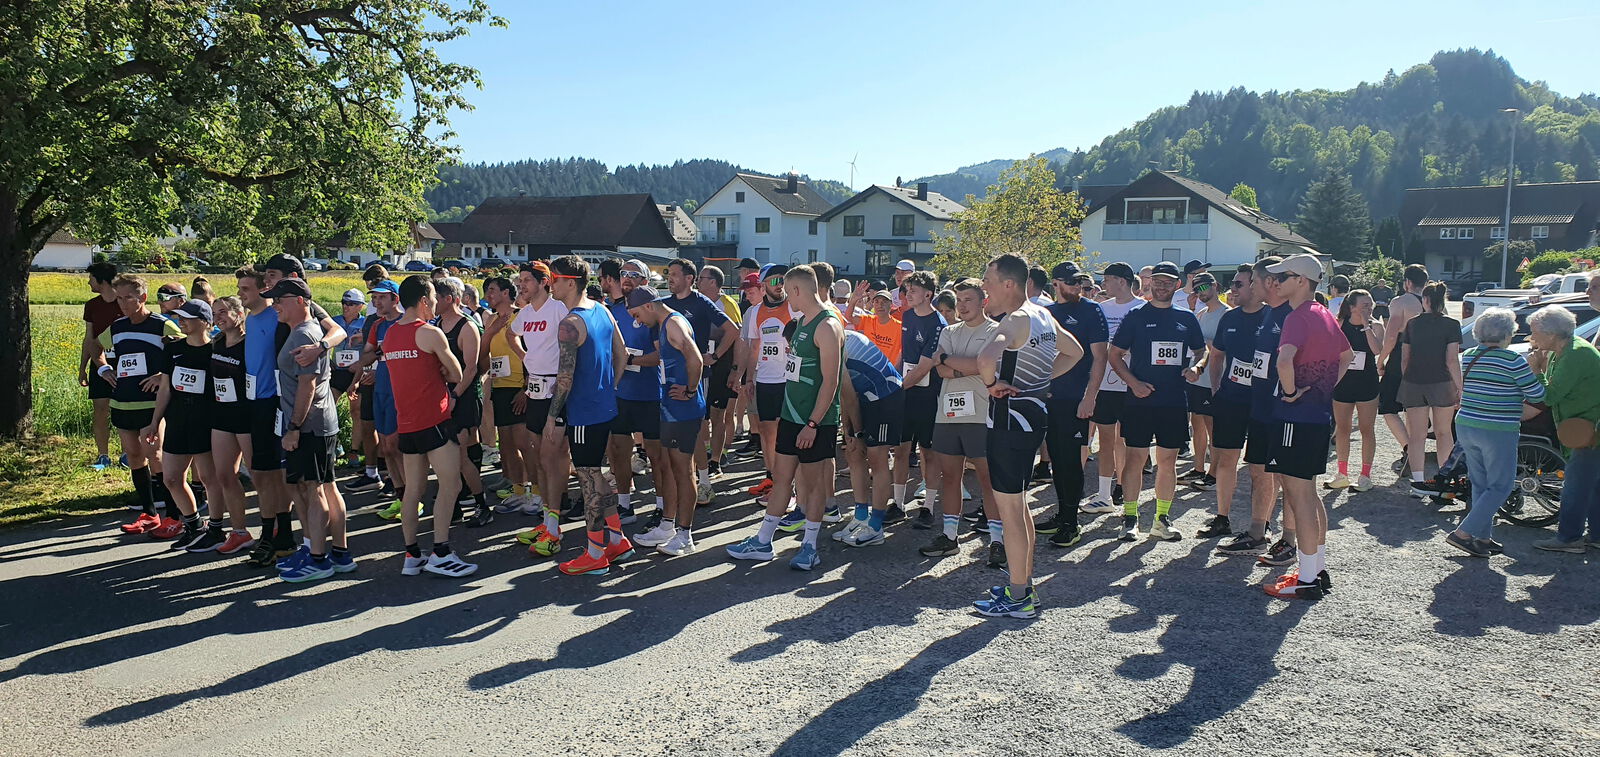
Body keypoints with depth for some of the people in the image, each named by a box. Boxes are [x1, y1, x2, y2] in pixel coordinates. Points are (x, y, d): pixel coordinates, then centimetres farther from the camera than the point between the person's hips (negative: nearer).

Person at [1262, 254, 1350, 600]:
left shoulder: (1298, 317, -17)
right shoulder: (1324, 315, 13)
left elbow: (1284, 359, -37)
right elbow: (1347, 355, 30)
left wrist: (1290, 391, -20)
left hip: (1298, 416, -10)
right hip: (1321, 413, 10)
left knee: (1299, 495, -4)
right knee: (1307, 493, 17)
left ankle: (1307, 580, 2)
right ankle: (1319, 569, 24)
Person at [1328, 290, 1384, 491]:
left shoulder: (1375, 325, -4)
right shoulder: (1339, 324, 2)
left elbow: (1377, 350, -21)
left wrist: (1366, 325, -19)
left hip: (1366, 383, -2)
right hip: (1342, 382, 2)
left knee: (1366, 429, 2)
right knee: (1342, 429, 8)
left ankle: (1365, 475, 12)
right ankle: (1342, 474, 19)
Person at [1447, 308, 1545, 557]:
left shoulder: (1468, 356, 7)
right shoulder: (1512, 360, -13)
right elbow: (1538, 395, -6)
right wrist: (1534, 370, 12)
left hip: (1465, 426, 7)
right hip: (1497, 433, -7)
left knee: (1480, 484, 16)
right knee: (1500, 487, 4)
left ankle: (1483, 537, 20)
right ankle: (1463, 533, -3)